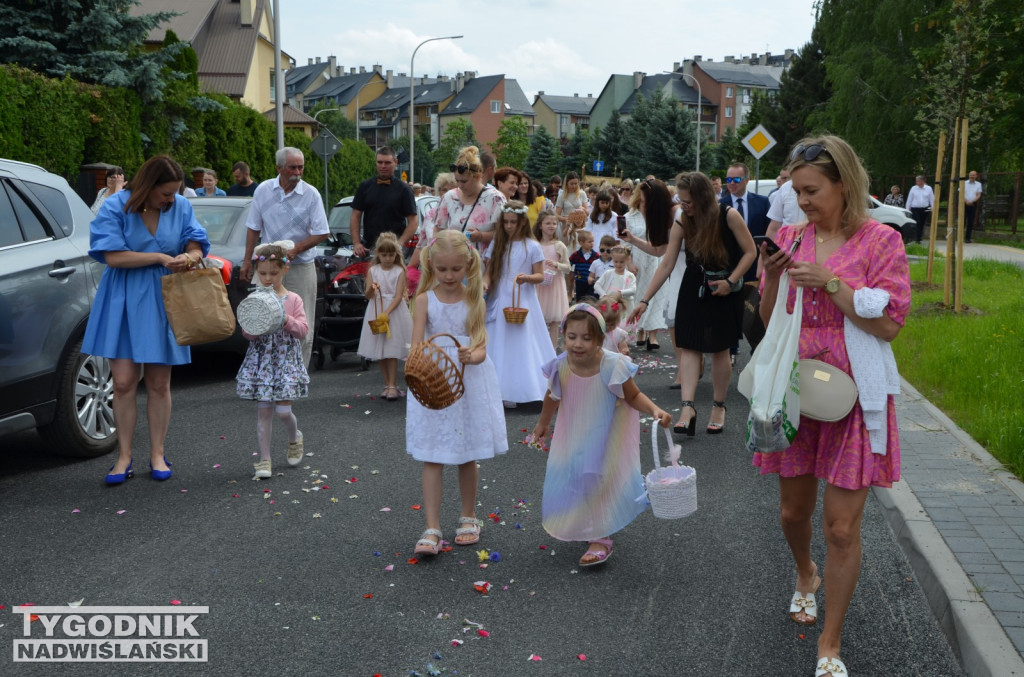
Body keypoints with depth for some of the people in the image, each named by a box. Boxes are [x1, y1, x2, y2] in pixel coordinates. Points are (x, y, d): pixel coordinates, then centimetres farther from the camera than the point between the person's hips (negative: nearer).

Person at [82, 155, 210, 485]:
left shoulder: (181, 206, 2)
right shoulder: (116, 207, -8)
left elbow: (196, 247, 3)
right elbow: (113, 257, -14)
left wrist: (188, 257, -21)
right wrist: (161, 258, -19)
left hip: (164, 299, 2)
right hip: (124, 299, -2)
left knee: (159, 383, 6)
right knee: (124, 381, -4)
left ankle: (157, 455, 16)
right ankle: (124, 457, 7)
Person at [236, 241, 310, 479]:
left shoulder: (293, 299, 0)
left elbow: (303, 329, -6)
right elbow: (246, 333, 1)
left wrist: (287, 320, -21)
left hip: (286, 360, -1)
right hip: (260, 360, 1)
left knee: (283, 410, -5)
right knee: (263, 411, 1)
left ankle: (294, 437, 28)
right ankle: (264, 460, 7)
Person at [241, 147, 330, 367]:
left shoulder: (311, 194, -4)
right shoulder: (263, 190, 3)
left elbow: (322, 233, -4)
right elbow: (253, 229, 10)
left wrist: (294, 249, -15)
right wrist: (247, 262, 6)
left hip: (301, 268, -2)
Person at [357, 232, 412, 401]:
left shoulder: (399, 271, -4)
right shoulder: (373, 270, 4)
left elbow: (398, 296, -11)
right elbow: (368, 295, 1)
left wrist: (387, 312, -22)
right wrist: (371, 288, -22)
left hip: (394, 311, -3)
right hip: (376, 311, 3)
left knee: (392, 351, -5)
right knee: (380, 351, 6)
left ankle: (392, 386, -2)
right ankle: (387, 385, 15)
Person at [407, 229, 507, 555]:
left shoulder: (474, 300, 0)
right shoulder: (425, 300, -2)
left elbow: (481, 348, -5)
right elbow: (416, 345, -10)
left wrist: (470, 357, -27)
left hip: (470, 384, 1)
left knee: (467, 457, 12)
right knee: (432, 459, -2)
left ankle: (469, 517, 30)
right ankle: (432, 530, 1)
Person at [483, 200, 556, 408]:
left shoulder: (532, 246, -4)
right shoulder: (496, 244, 6)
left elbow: (540, 276, -2)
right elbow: (489, 271, 7)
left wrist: (527, 277, -23)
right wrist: (485, 283, -14)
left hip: (522, 302, -3)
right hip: (499, 302, 3)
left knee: (522, 346, -1)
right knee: (500, 344, 4)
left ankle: (518, 389, 5)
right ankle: (502, 389, 10)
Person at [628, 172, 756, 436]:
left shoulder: (729, 216, -16)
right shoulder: (681, 223, -8)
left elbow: (750, 251, -8)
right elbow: (666, 264, -8)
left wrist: (731, 281, -19)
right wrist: (645, 300, -12)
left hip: (724, 289, -2)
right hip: (694, 288, 3)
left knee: (720, 348, 4)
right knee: (690, 346, -6)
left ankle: (719, 406, 18)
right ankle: (688, 407, -11)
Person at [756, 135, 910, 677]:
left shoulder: (880, 240, -7)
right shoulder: (791, 237, 4)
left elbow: (888, 324, -12)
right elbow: (769, 319, 8)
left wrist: (830, 283, -20)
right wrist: (773, 275, -11)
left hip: (852, 393, -4)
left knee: (842, 526, -1)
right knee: (793, 510, 16)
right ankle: (806, 576, 50)